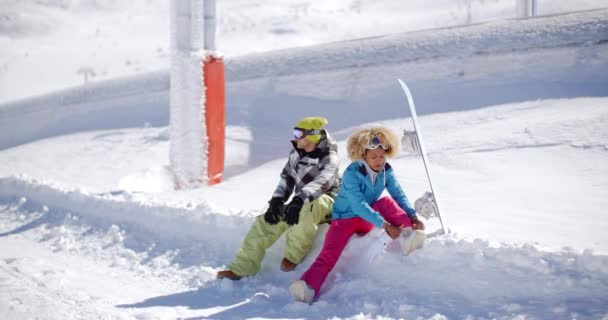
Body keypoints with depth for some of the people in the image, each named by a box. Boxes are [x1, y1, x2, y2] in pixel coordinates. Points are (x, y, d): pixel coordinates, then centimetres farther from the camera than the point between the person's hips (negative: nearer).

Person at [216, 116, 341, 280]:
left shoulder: (330, 159, -15)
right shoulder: (296, 153, 6)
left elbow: (321, 183, -32)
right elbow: (287, 178, 10)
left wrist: (299, 200, -47)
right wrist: (277, 200, -8)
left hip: (326, 200, -7)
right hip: (300, 203, 7)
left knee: (307, 209, -41)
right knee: (266, 221, -10)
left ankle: (293, 255, -26)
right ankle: (241, 268, -9)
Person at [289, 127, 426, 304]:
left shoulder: (386, 171, -7)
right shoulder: (352, 173, -24)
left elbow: (399, 195, -13)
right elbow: (359, 205, -32)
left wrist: (412, 216, -32)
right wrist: (385, 225, -40)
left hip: (368, 218, 4)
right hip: (346, 217, -4)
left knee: (387, 201, -22)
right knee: (329, 253, -28)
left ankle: (408, 235, -38)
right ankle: (309, 289, -47)